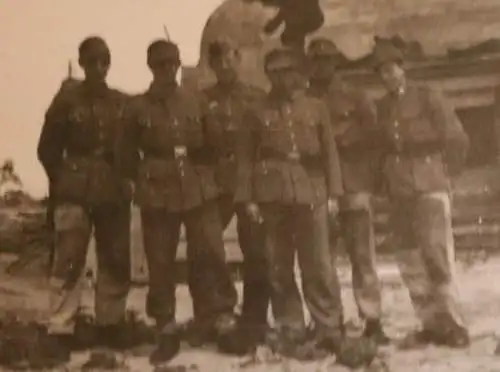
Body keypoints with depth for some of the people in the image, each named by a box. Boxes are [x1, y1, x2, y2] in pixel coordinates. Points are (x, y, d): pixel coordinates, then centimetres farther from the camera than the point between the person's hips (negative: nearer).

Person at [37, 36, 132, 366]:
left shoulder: (123, 103, 7)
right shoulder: (67, 101, -2)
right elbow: (48, 149, 2)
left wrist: (124, 179, 6)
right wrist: (66, 182, 1)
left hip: (114, 195, 4)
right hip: (75, 194, -4)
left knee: (116, 261, 8)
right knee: (69, 261, -9)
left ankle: (110, 326, 23)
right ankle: (59, 332, -7)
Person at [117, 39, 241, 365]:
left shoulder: (197, 102, 7)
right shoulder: (139, 107, 4)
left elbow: (215, 144, 15)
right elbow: (127, 153, 12)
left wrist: (203, 172, 2)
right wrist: (145, 180, 6)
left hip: (199, 192, 0)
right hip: (158, 196, 0)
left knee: (211, 255, -5)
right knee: (160, 264, 4)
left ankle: (223, 323, 5)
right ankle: (167, 332, 15)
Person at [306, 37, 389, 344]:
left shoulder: (357, 100, 9)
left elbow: (372, 141, 4)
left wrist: (370, 181, -5)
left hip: (354, 188, -1)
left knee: (362, 256, -3)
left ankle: (373, 321, 1)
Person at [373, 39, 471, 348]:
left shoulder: (428, 97, -2)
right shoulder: (383, 107, 12)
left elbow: (457, 140, -2)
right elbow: (383, 146, 14)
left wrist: (443, 173, 3)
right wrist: (389, 181, 3)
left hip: (430, 188, -5)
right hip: (400, 192, 5)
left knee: (436, 253, -13)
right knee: (411, 262, 4)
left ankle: (452, 325, -5)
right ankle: (432, 325, 12)